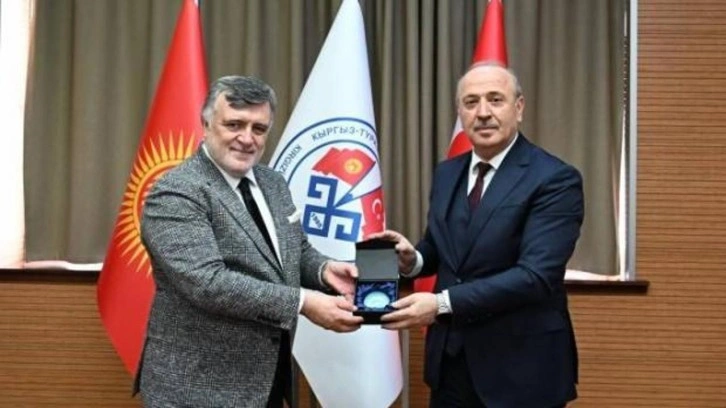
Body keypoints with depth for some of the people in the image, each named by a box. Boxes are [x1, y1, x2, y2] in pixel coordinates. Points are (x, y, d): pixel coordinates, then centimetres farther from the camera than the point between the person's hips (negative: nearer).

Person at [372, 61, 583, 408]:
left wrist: (442, 303, -29)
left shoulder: (555, 179, -14)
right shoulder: (446, 173, 7)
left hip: (521, 367, -5)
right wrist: (413, 258, -6)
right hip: (451, 361, 6)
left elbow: (535, 275, -23)